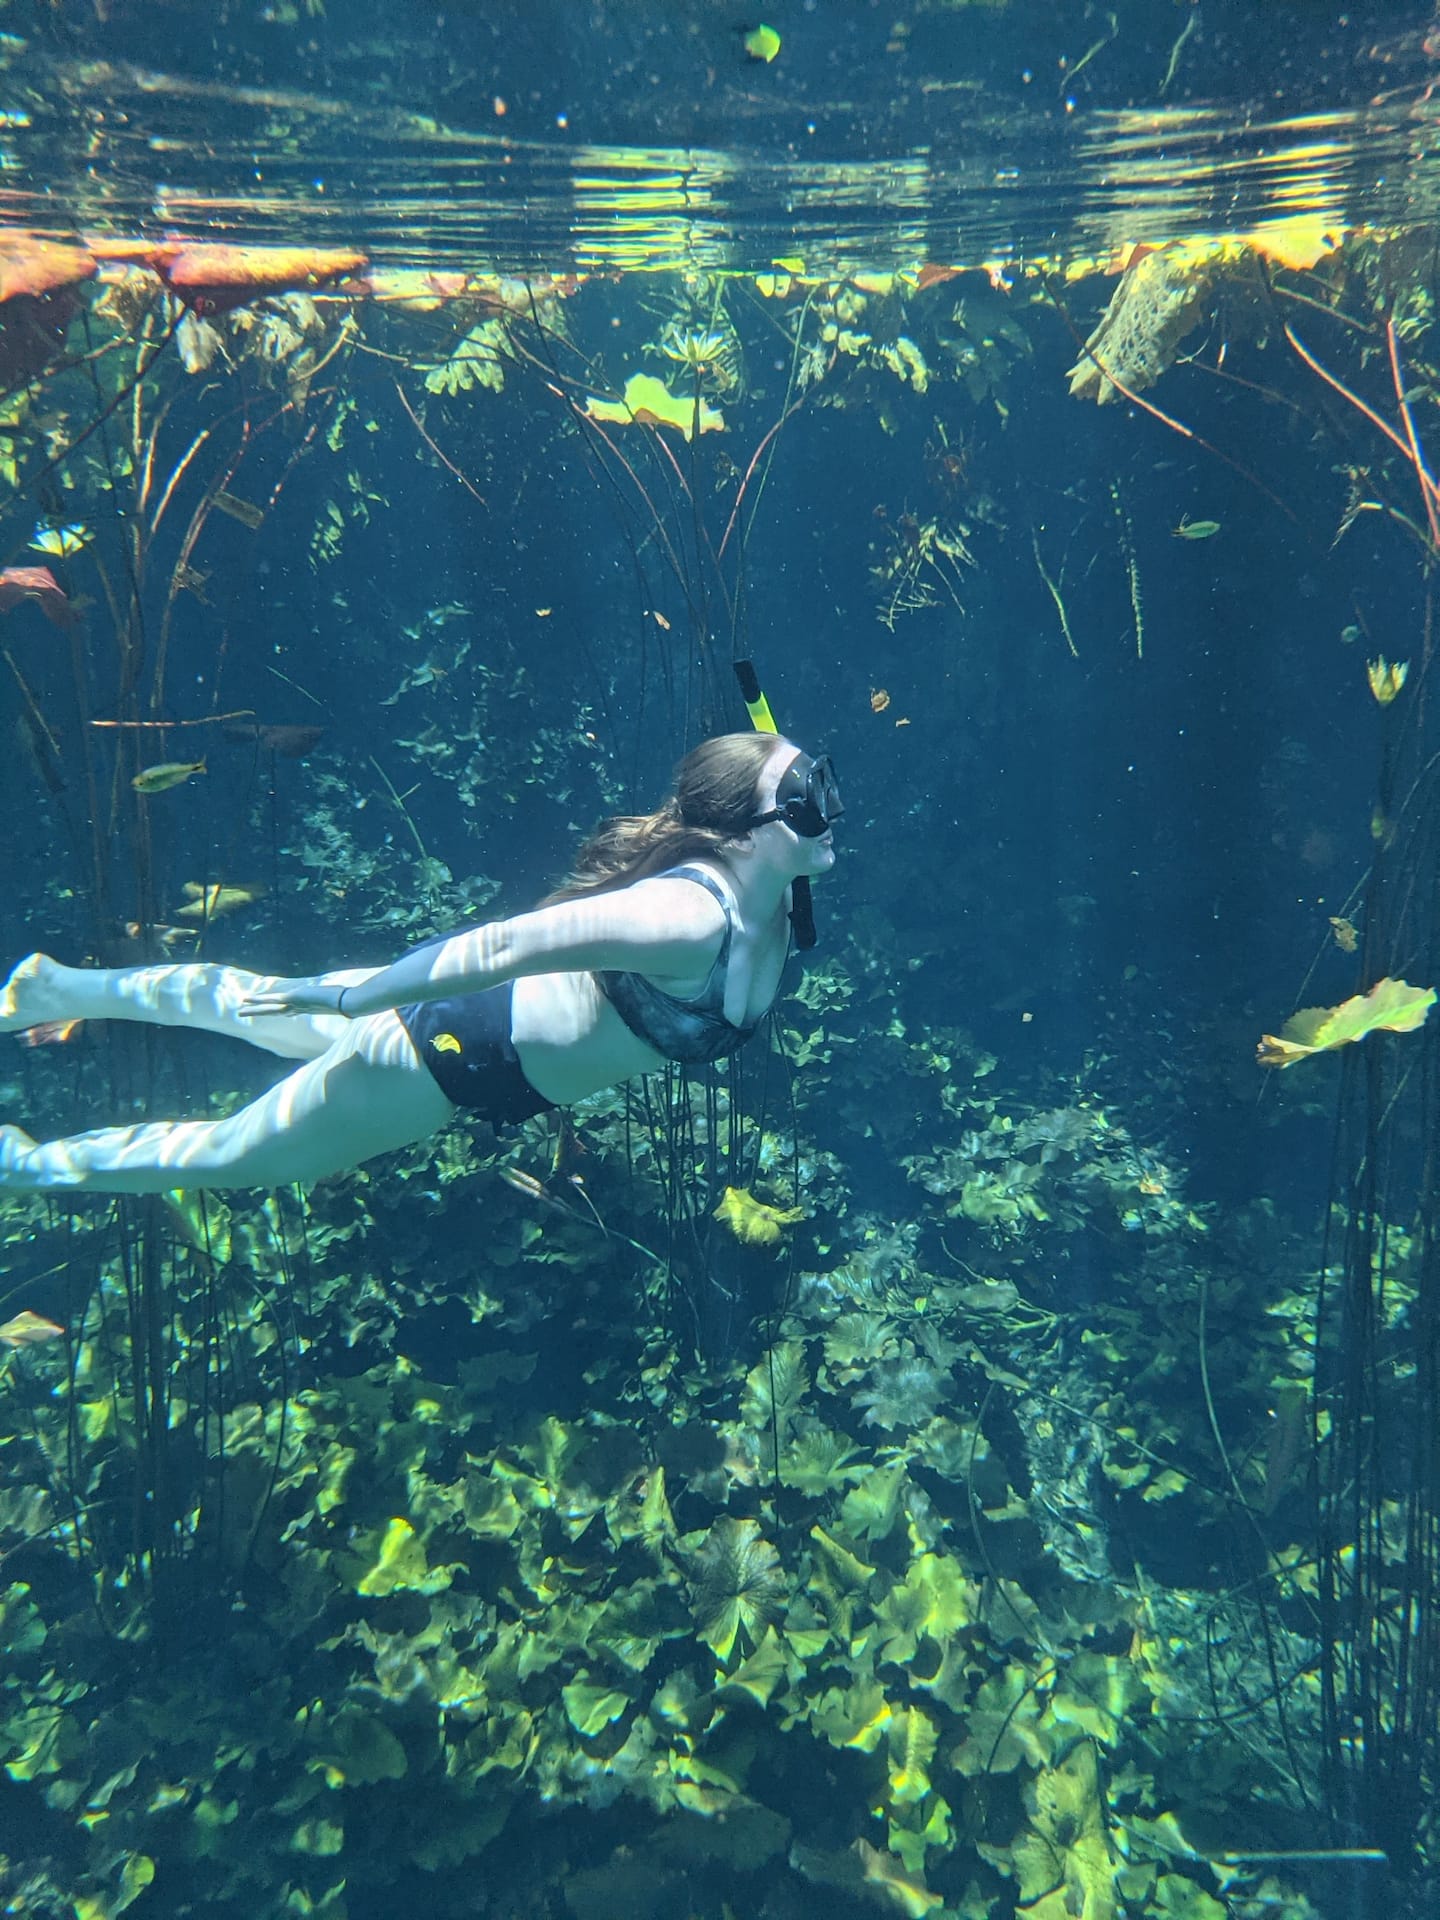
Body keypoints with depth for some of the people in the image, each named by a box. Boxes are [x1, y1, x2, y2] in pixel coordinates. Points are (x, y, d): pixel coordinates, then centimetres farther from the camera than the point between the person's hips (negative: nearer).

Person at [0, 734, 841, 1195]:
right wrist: (344, 1000, -23)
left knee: (266, 1013, 26)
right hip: (451, 1041, -7)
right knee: (226, 1156, 12)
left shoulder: (777, 902, -8)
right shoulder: (689, 919, -37)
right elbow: (500, 944, -33)